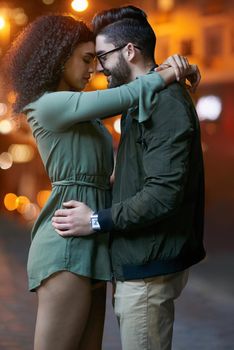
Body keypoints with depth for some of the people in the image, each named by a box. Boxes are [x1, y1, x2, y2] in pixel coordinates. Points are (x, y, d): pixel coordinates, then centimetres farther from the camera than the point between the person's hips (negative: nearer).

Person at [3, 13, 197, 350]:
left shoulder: (76, 110, 20)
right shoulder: (49, 105, -9)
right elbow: (121, 98, -15)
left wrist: (175, 68, 2)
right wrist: (168, 74, -1)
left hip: (87, 245, 10)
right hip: (68, 248, -10)